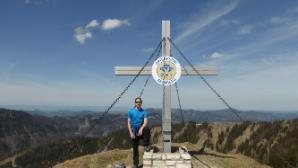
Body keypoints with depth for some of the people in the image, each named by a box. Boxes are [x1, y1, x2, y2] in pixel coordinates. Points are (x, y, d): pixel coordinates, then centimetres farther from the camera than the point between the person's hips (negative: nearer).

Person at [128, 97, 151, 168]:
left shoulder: (144, 112, -2)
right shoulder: (131, 111, -2)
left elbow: (145, 122, -13)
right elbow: (129, 123, -2)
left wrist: (141, 128, -31)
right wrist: (131, 133, -11)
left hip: (141, 130, 0)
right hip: (134, 132, 0)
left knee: (147, 129, -35)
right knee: (135, 149, 4)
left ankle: (146, 146, -17)